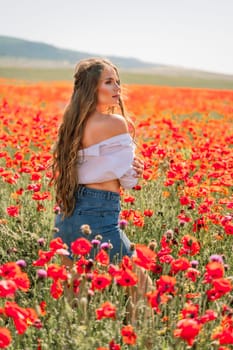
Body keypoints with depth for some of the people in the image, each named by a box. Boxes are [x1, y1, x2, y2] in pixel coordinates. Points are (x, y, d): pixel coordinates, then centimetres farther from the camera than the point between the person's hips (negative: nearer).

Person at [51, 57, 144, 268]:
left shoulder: (75, 123, 10)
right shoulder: (116, 123, -13)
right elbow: (129, 180, -7)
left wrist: (133, 167, 3)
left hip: (68, 214, 9)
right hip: (98, 217, -8)